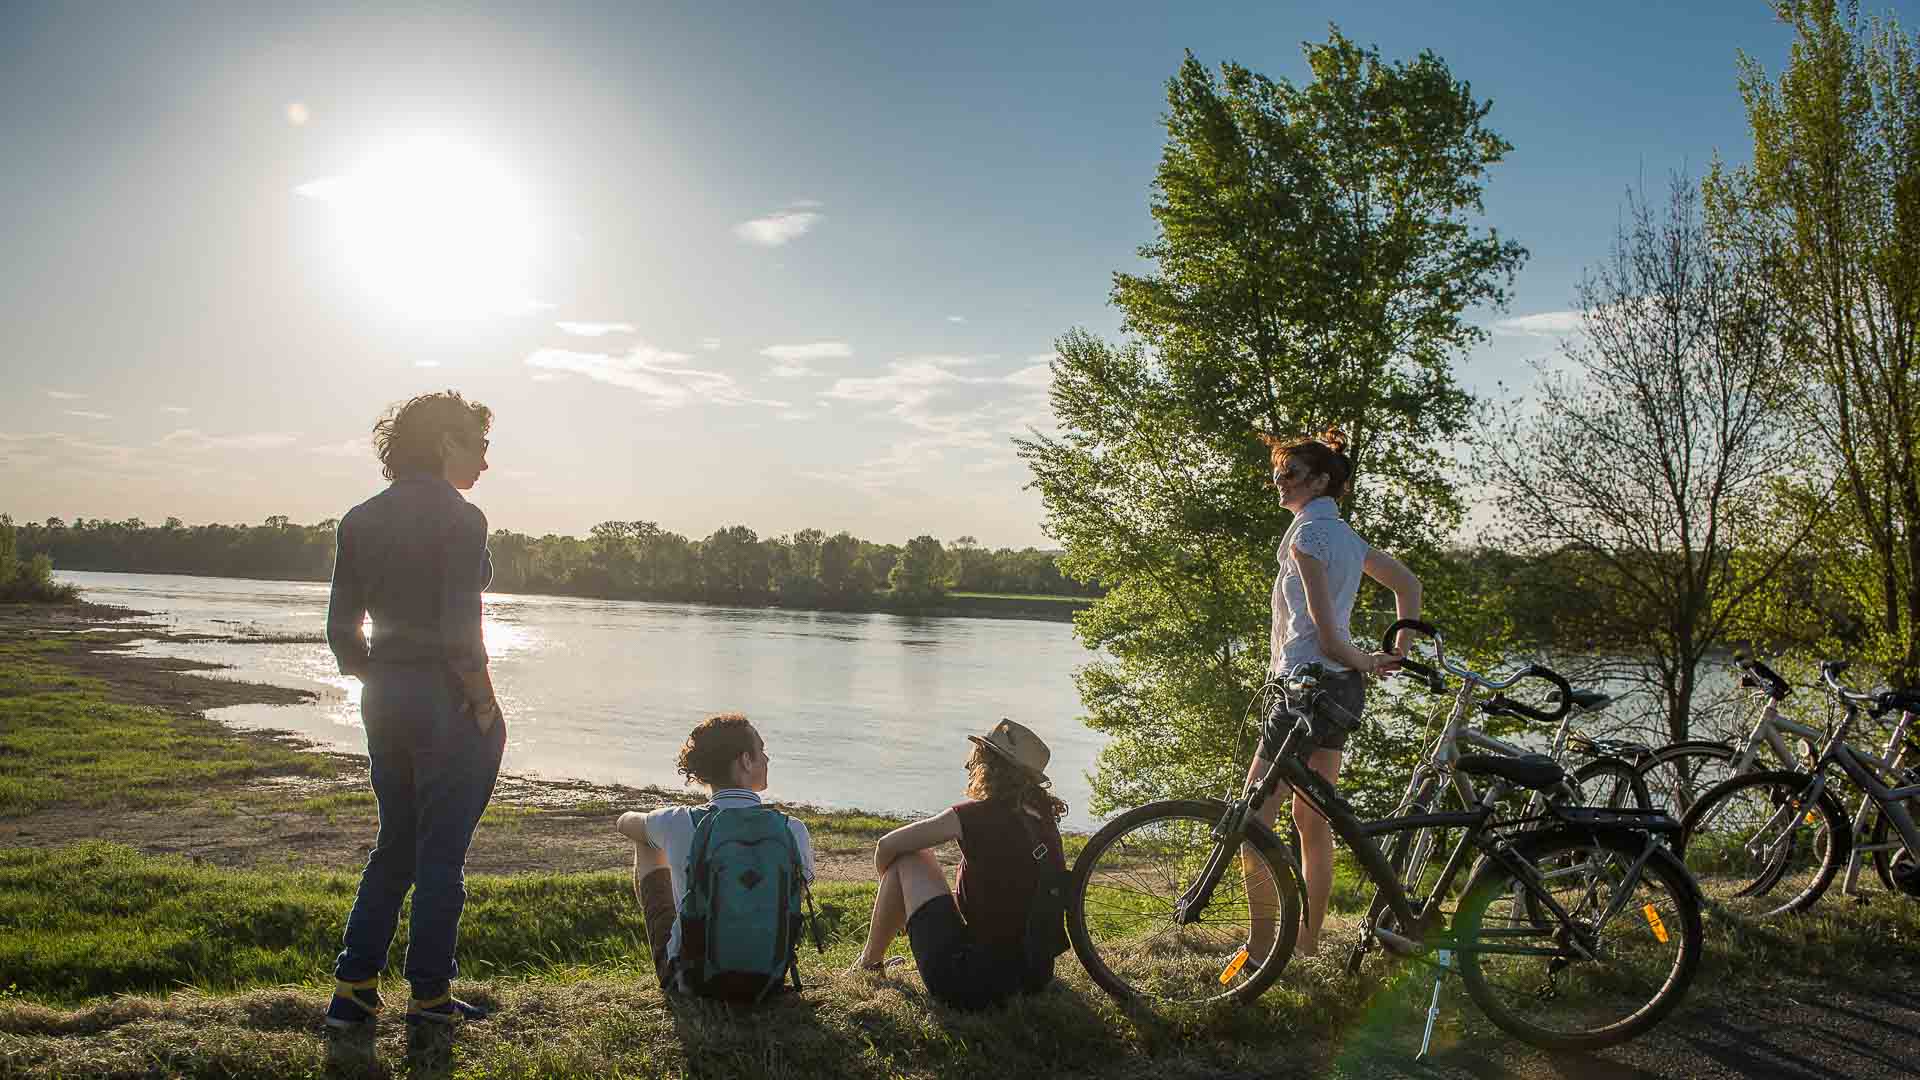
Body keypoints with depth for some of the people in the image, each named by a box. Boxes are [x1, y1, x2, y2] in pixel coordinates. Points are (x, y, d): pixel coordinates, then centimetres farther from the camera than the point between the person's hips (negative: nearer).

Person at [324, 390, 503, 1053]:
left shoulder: (361, 520, 8)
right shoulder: (459, 519, -13)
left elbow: (342, 629, 8)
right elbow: (460, 632, -20)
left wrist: (377, 686, 16)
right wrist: (485, 704, -10)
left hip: (384, 700, 7)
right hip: (449, 704, -7)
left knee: (395, 845, 19)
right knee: (441, 854, 5)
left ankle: (353, 988, 18)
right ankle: (429, 997, 15)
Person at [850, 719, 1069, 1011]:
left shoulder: (977, 815, -12)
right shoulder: (1046, 822, 5)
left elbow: (887, 846, -2)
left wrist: (889, 887, 19)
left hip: (967, 987, -7)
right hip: (1035, 981, 7)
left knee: (908, 860, 5)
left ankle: (869, 962, 24)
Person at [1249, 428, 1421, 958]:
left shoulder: (1308, 532, -13)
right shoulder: (1346, 535, 15)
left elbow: (1323, 630, -18)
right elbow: (1409, 584, 24)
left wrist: (1360, 660, -2)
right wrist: (1397, 653, 21)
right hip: (1343, 688, 10)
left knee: (1254, 816, -6)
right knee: (1312, 818, 14)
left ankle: (1262, 944, -4)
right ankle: (1308, 937, 20)